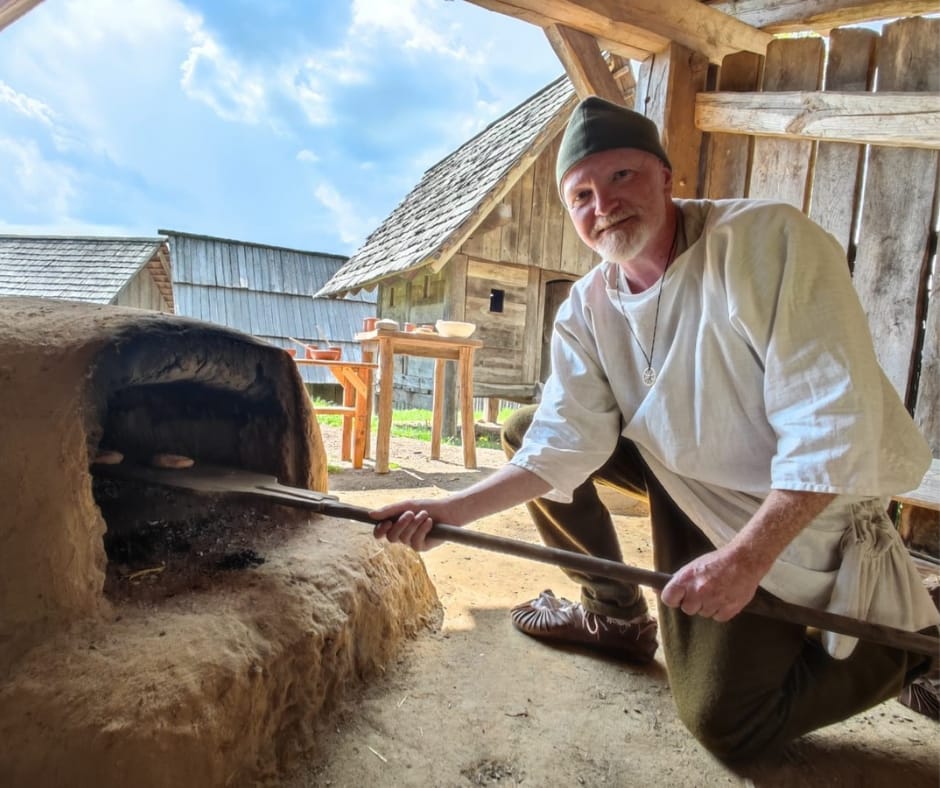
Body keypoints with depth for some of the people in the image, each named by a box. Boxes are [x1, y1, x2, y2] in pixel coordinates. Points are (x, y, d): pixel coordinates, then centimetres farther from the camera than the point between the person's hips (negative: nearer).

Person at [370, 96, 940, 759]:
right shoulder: (587, 310, -6)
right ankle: (615, 614, 15)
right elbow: (562, 449, -12)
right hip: (689, 489, 6)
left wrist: (745, 558, -30)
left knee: (725, 725, -6)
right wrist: (455, 509, -24)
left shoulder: (769, 240, -24)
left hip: (797, 511, -6)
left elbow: (834, 425, -27)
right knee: (526, 429, 2)